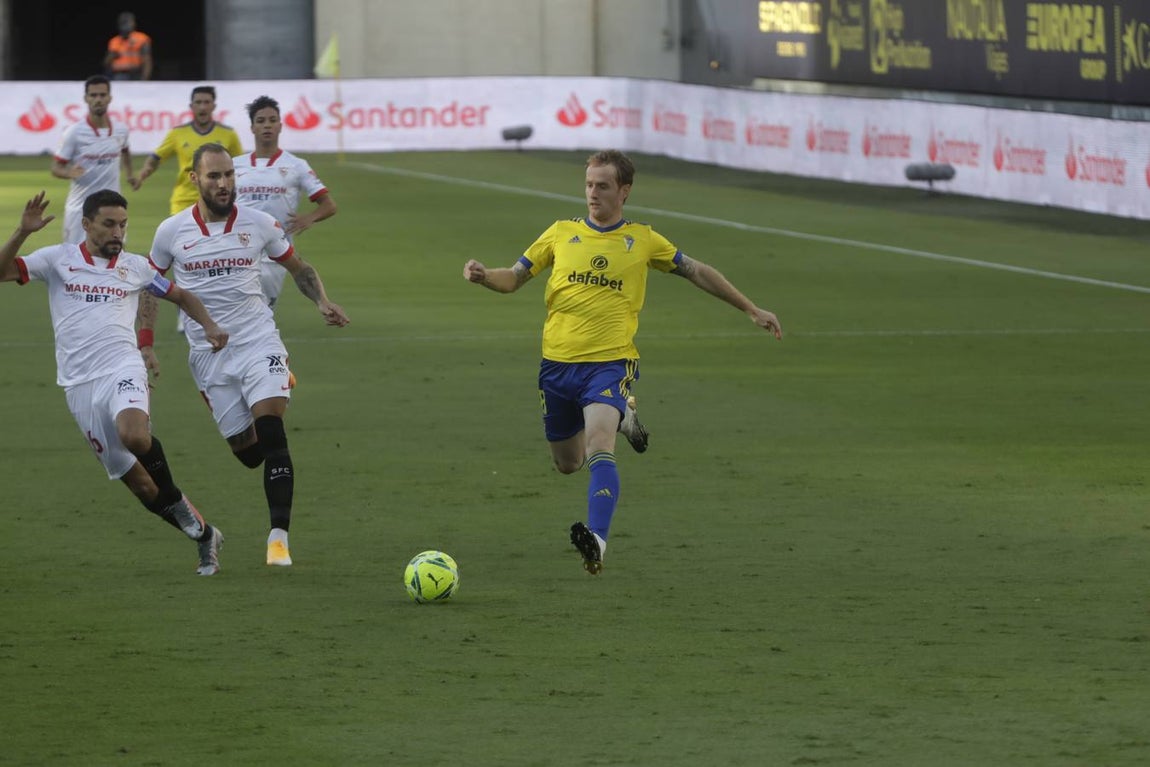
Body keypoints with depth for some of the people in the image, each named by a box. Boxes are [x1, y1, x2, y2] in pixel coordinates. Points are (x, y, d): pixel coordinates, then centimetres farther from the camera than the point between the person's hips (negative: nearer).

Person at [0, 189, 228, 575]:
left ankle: (174, 499, -9)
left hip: (122, 369, -1)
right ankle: (203, 534, 14)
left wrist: (210, 325, 8)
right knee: (139, 482, 0)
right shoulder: (57, 259, 6)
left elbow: (181, 296, 24)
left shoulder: (136, 267, 11)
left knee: (134, 435, -35)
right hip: (79, 385, 1)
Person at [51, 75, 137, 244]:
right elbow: (56, 167, -7)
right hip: (80, 209, -4)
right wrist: (70, 173, -28)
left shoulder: (121, 130, 4)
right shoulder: (74, 132, -9)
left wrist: (129, 172, 15)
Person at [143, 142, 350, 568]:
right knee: (246, 451, 1)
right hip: (208, 353, 1)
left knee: (270, 432, -20)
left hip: (259, 340, -1)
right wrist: (144, 346, 6)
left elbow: (299, 267, 15)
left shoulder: (258, 224, 0)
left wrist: (323, 302, -3)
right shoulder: (171, 231, 0)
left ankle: (279, 536, -21)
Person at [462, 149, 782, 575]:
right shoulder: (562, 233, 10)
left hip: (610, 361, -3)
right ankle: (620, 418, 46)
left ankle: (597, 539, -40)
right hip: (558, 363, 3)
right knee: (568, 463, 15)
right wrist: (483, 276, -12)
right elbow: (514, 278, 11)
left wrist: (751, 310, 18)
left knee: (598, 448, -27)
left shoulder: (642, 240, 7)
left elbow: (696, 272, 16)